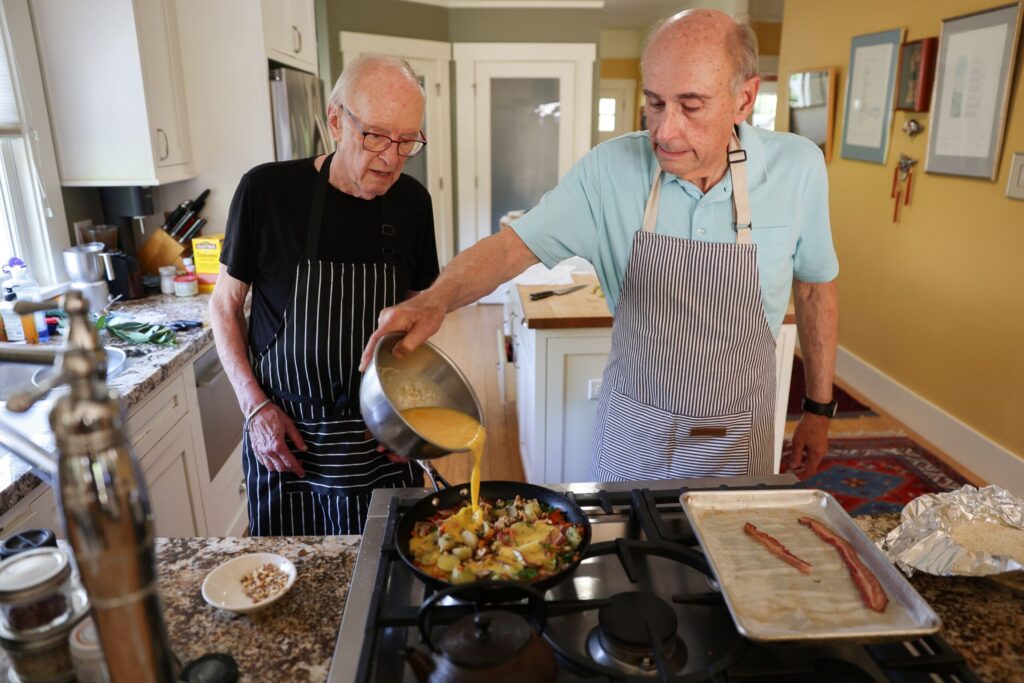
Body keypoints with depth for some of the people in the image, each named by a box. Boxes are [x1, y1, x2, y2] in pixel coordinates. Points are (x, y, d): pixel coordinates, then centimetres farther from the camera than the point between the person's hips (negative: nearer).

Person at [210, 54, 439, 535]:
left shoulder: (412, 202, -4)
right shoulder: (266, 190, -13)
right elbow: (225, 304, -1)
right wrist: (255, 406, -9)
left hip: (379, 440, 2)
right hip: (282, 434, -1)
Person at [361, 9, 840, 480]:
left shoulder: (798, 169, -12)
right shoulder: (608, 169, -16)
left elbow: (815, 289, 0)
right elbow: (513, 246, -16)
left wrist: (819, 407, 6)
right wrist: (434, 301, -36)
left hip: (740, 437, 1)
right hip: (631, 428, 0)